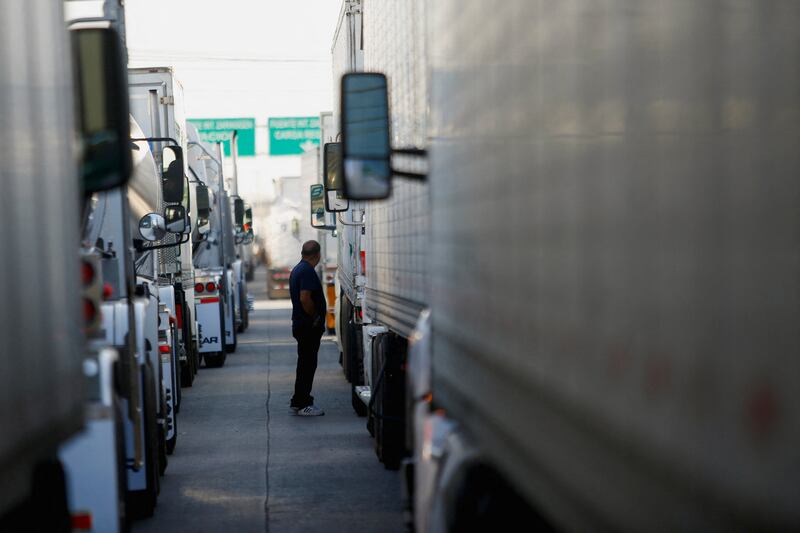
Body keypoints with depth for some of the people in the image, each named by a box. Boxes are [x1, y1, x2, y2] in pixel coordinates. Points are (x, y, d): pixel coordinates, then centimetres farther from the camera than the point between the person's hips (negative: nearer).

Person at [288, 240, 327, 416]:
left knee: (305, 363, 16)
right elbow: (305, 298, -26)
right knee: (308, 364, -5)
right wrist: (315, 317, -15)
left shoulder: (297, 269, 15)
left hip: (300, 324, 10)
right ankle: (302, 404, -2)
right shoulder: (308, 271, -18)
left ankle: (299, 401, 21)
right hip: (309, 326, -10)